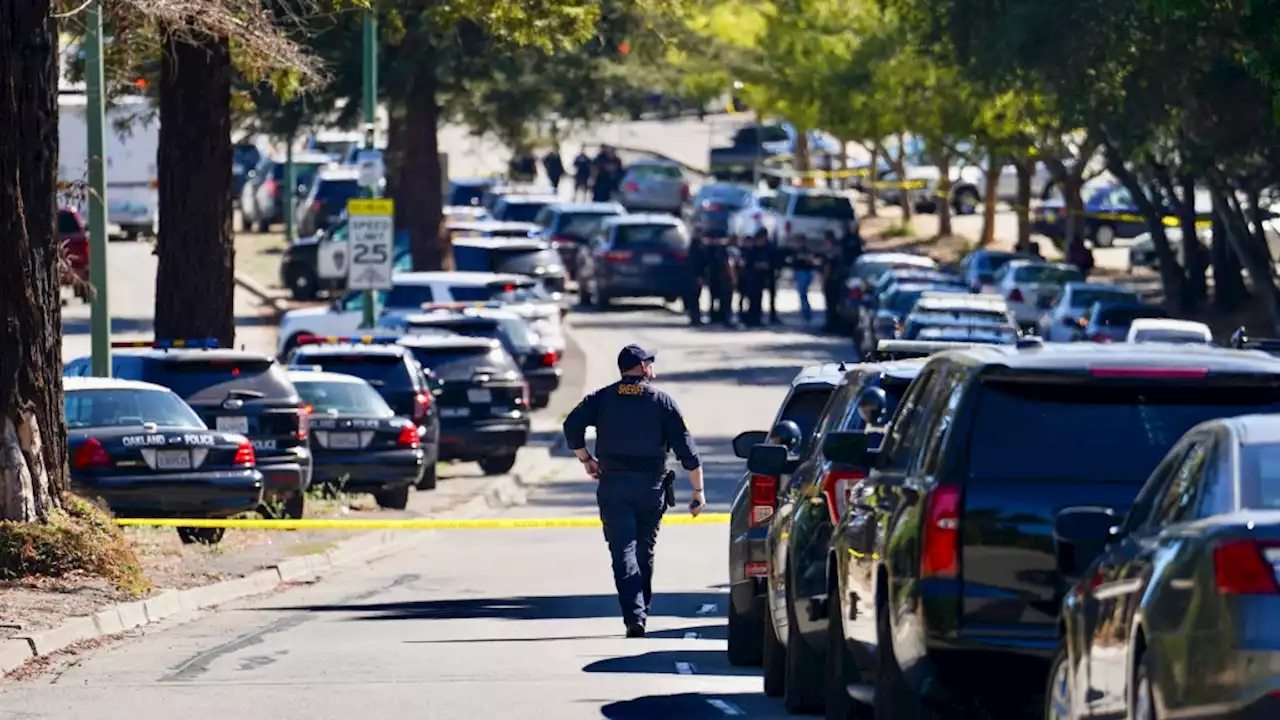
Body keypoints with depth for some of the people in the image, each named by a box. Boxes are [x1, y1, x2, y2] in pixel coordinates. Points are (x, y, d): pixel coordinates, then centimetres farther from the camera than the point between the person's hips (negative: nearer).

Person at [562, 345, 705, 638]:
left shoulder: (602, 398, 5)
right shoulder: (662, 401, 2)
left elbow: (572, 425, -8)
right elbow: (686, 449, -1)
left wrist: (585, 459, 7)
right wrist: (698, 491, 3)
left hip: (612, 485, 0)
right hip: (650, 486, 0)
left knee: (623, 551, -6)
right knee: (644, 552, 15)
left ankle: (633, 616, -21)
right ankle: (641, 612, 23)